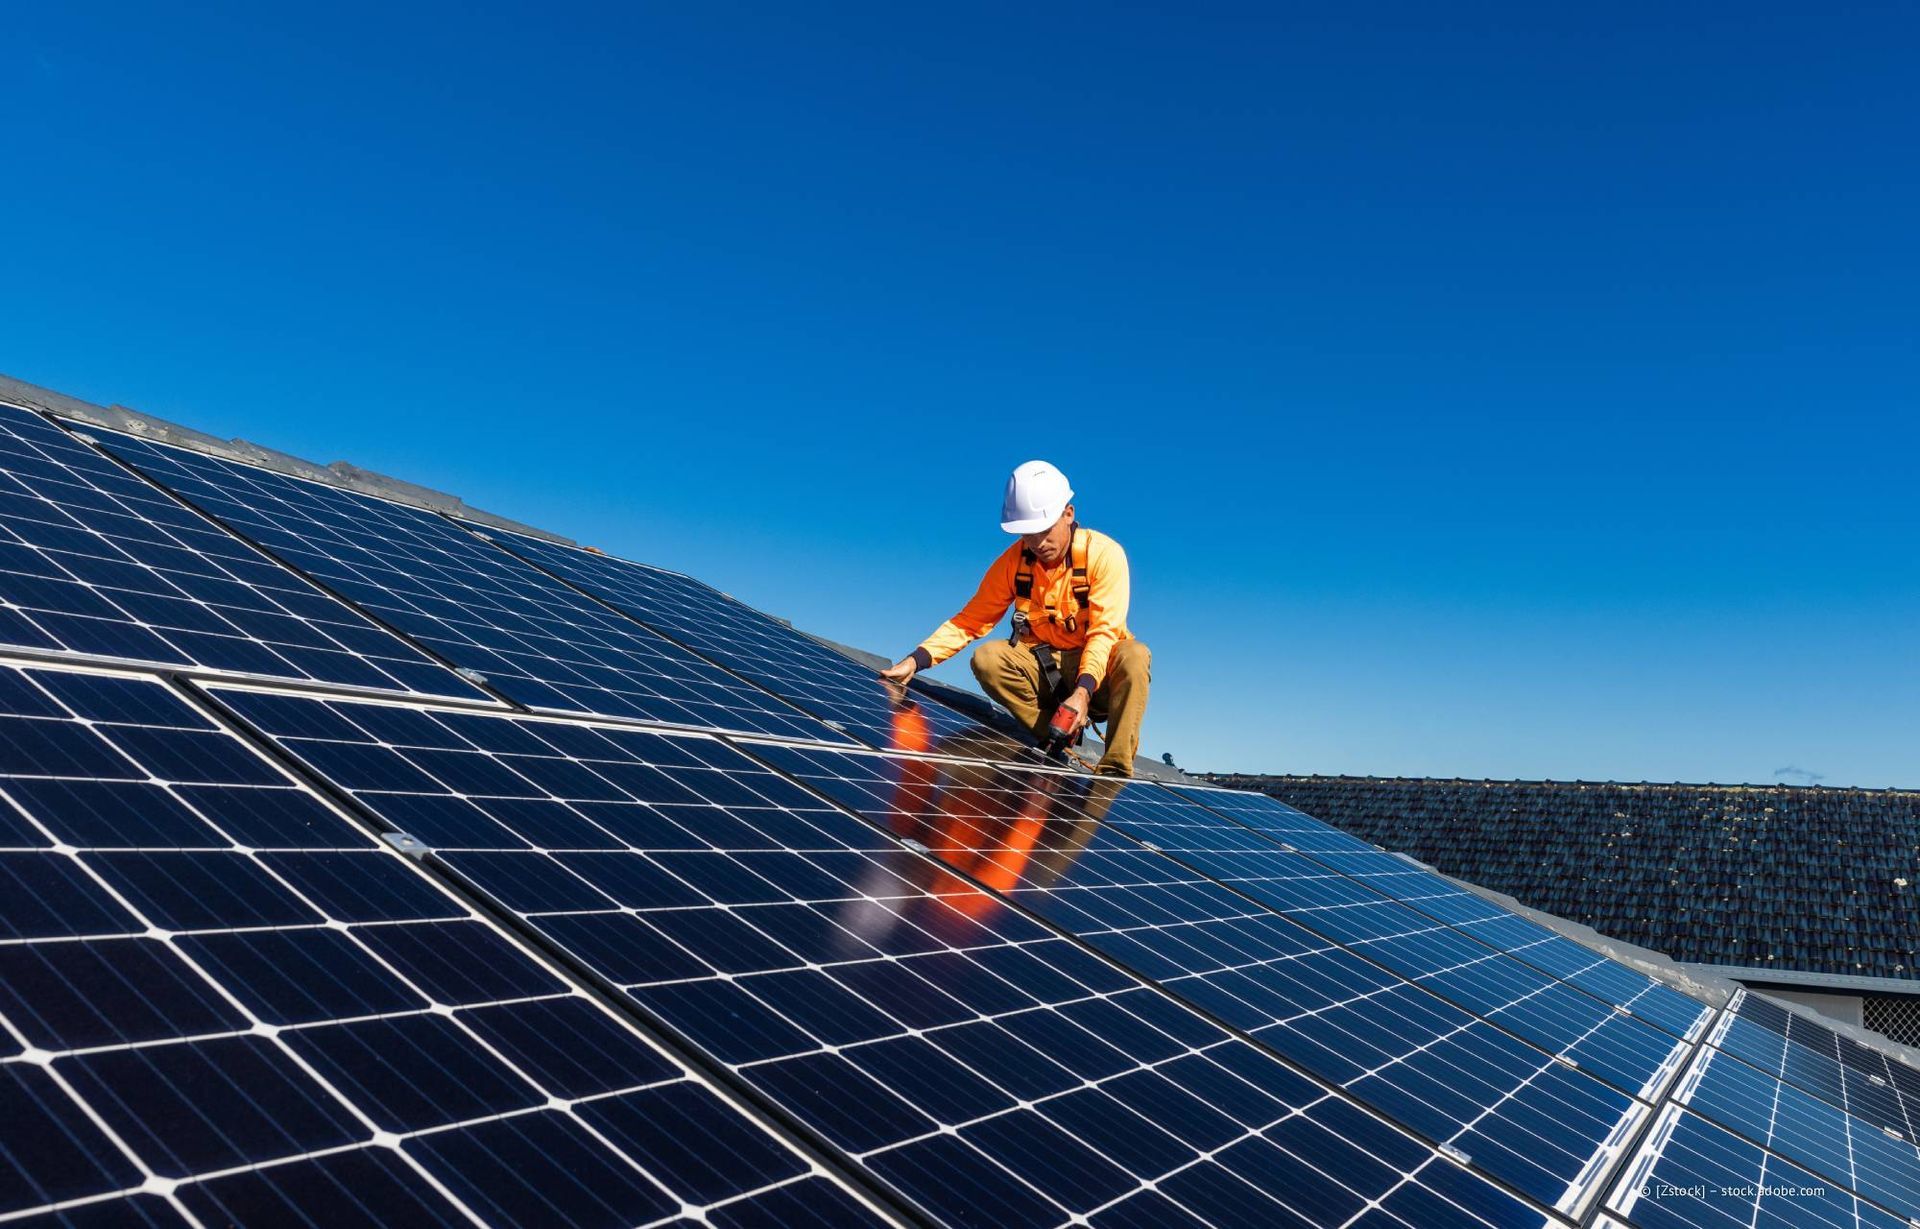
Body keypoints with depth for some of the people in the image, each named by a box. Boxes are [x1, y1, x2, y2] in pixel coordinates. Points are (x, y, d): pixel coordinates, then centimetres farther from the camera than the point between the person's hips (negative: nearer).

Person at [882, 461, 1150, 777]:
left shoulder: (1104, 553, -16)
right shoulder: (1014, 561, -6)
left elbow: (1104, 632, -22)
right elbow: (971, 620, -7)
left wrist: (1083, 691, -38)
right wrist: (915, 661, -20)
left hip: (1097, 669, -3)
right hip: (1043, 669, 3)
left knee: (1135, 656, -34)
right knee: (987, 658, -24)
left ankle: (1115, 771, -29)